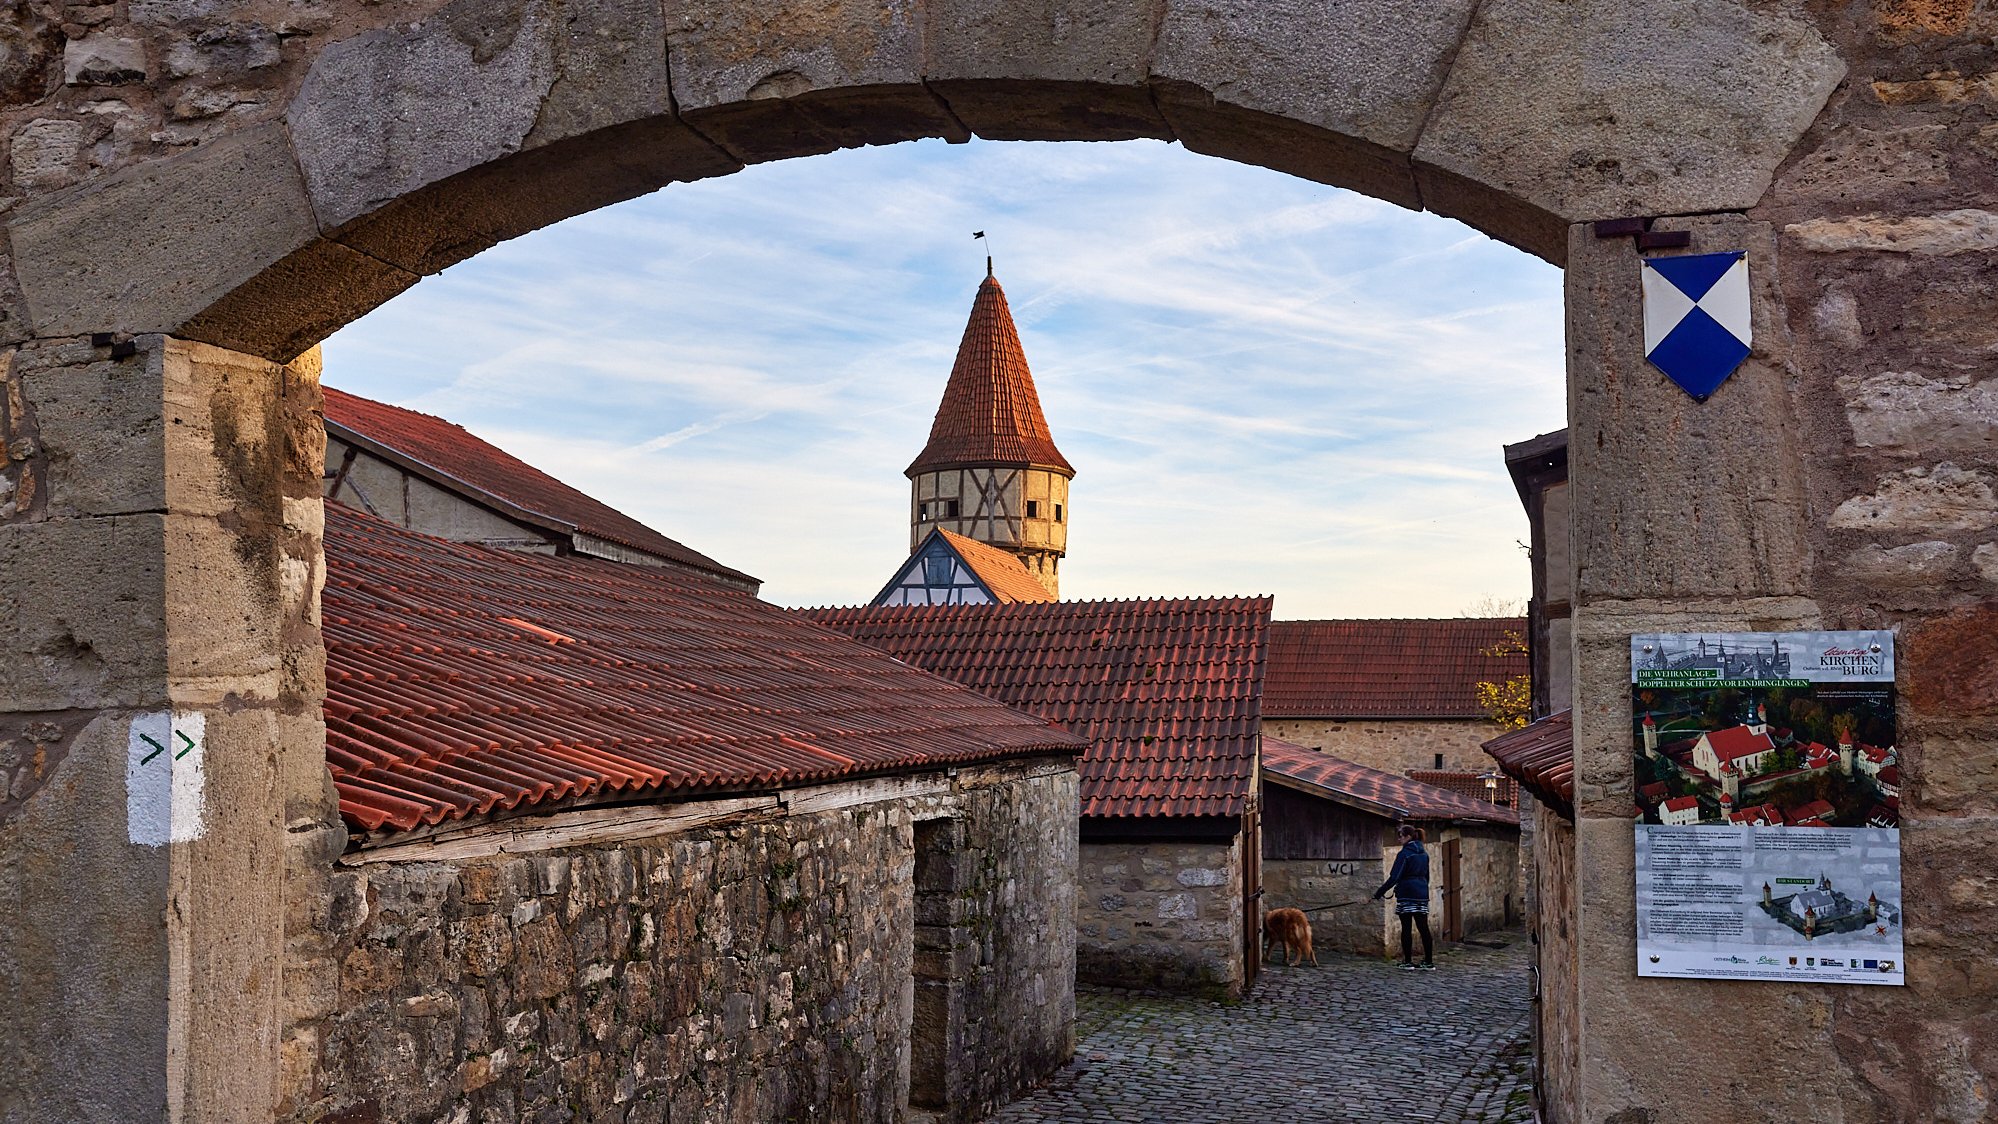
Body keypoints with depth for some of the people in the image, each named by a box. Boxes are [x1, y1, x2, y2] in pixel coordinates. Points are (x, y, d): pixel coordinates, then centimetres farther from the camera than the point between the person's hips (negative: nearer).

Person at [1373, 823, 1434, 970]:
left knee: (1406, 929, 0)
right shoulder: (1424, 854, 12)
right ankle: (1429, 962, 7)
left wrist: (1379, 892, -12)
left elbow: (1394, 877, -15)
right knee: (1424, 928, 7)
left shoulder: (1404, 854, -10)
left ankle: (1408, 962, 1)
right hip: (1422, 894, 6)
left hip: (1406, 895, -6)